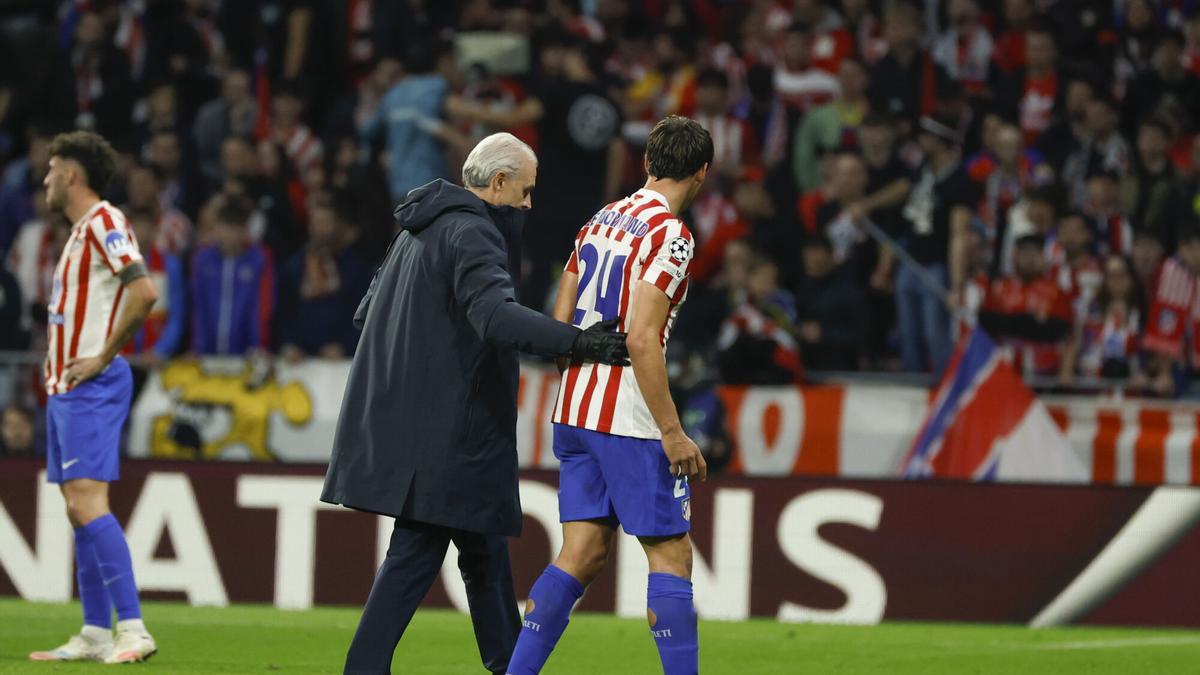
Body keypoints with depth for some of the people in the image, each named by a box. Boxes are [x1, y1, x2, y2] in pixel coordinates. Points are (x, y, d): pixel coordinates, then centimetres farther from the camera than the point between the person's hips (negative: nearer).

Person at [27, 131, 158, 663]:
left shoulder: (104, 222, -12)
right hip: (65, 387, 10)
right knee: (79, 510, 8)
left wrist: (103, 356, -18)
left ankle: (132, 629, -20)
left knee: (88, 502, -17)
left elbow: (143, 292, -23)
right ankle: (95, 634, 9)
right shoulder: (81, 229, 18)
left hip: (90, 389, -10)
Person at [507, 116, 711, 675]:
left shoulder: (601, 221, 12)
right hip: (630, 419, -8)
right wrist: (672, 431, -17)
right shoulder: (669, 235, -12)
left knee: (584, 553, 8)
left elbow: (560, 325, 13)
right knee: (671, 555, -2)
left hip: (576, 414, 8)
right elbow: (641, 339, -20)